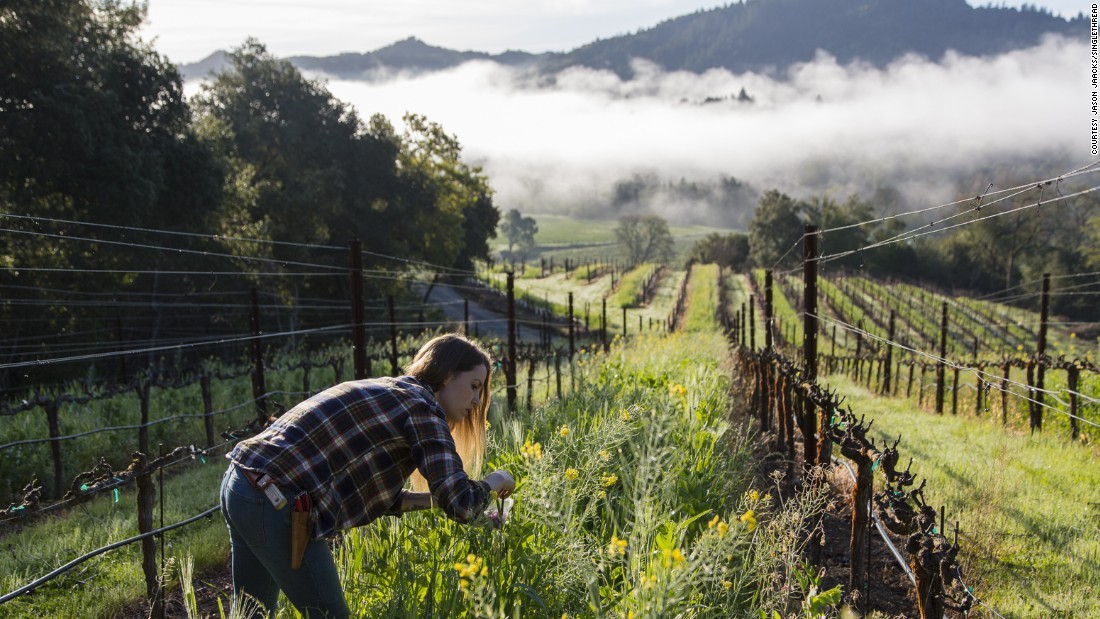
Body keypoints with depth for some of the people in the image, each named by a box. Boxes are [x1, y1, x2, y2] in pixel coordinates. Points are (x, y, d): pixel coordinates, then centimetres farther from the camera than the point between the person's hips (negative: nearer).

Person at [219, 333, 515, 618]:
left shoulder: (385, 391, 19)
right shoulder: (422, 408, -8)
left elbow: (370, 492, 23)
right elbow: (462, 507, -14)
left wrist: (433, 499, 17)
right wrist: (491, 482, 6)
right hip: (276, 503, -10)